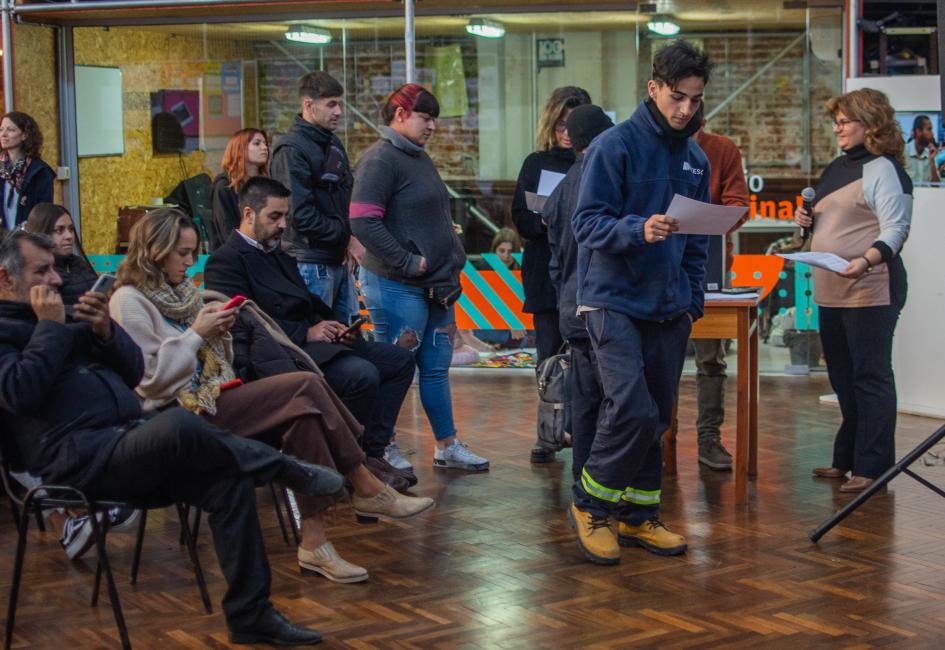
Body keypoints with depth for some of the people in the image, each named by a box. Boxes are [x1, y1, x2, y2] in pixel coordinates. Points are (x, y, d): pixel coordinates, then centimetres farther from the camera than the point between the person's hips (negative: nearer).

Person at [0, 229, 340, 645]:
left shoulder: (59, 317, 26)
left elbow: (133, 373, 23)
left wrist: (105, 331, 5)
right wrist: (50, 327, -9)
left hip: (126, 444, 9)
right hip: (78, 458, -8)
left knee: (229, 480, -12)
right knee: (177, 426, -36)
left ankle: (250, 615, -8)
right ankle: (289, 471, -15)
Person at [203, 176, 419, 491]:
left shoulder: (280, 254, 24)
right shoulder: (225, 261, -7)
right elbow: (243, 326, -18)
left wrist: (333, 328, 6)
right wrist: (306, 333, -17)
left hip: (315, 345, 10)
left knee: (400, 360, 3)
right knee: (362, 374, -31)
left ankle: (372, 452, -2)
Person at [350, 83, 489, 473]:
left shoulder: (420, 158, 17)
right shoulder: (380, 159, -13)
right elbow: (363, 222, -22)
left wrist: (452, 260, 14)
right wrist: (407, 262, -19)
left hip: (435, 286, 9)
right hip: (397, 287, -9)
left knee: (436, 368, 14)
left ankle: (447, 447, 23)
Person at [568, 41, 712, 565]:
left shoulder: (696, 159, 13)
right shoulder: (614, 146, -8)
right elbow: (586, 222, -13)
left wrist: (693, 298, 10)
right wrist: (639, 230, -29)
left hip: (669, 308, 7)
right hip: (614, 300, -6)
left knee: (657, 416, 9)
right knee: (632, 410, -16)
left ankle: (639, 515, 22)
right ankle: (590, 505, 4)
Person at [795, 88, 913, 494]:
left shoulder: (883, 170, -9)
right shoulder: (836, 169, 17)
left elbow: (895, 229, -18)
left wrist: (867, 260, -35)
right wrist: (807, 220, 6)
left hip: (870, 290, -9)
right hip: (831, 291, 9)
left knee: (870, 377, -6)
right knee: (843, 379, 14)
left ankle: (872, 467, -2)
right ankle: (847, 459, 23)